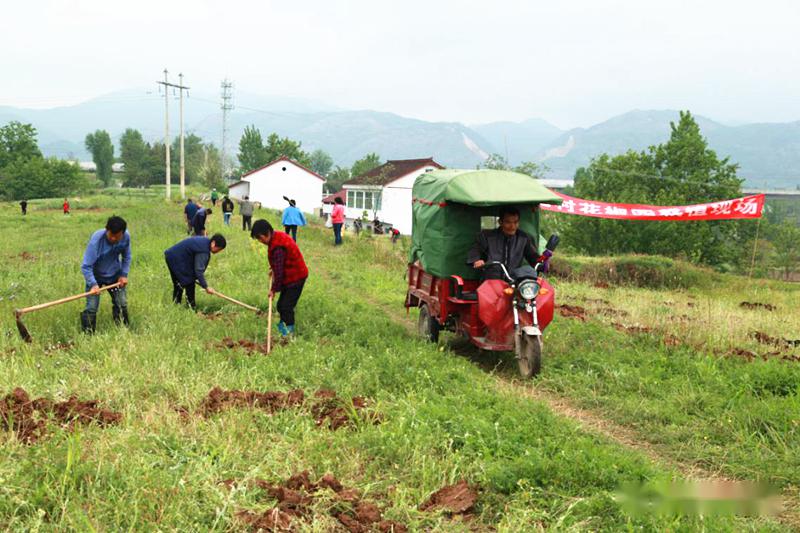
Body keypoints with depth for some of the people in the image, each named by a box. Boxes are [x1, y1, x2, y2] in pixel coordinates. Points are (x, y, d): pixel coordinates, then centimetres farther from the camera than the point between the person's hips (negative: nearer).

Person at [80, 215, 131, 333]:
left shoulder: (126, 237, -19)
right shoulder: (96, 239, -31)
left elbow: (126, 257, 3)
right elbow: (85, 266, -29)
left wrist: (124, 274, -6)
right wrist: (93, 284, -38)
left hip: (115, 275, 4)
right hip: (95, 276, -4)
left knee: (122, 305, 8)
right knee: (91, 308, -10)